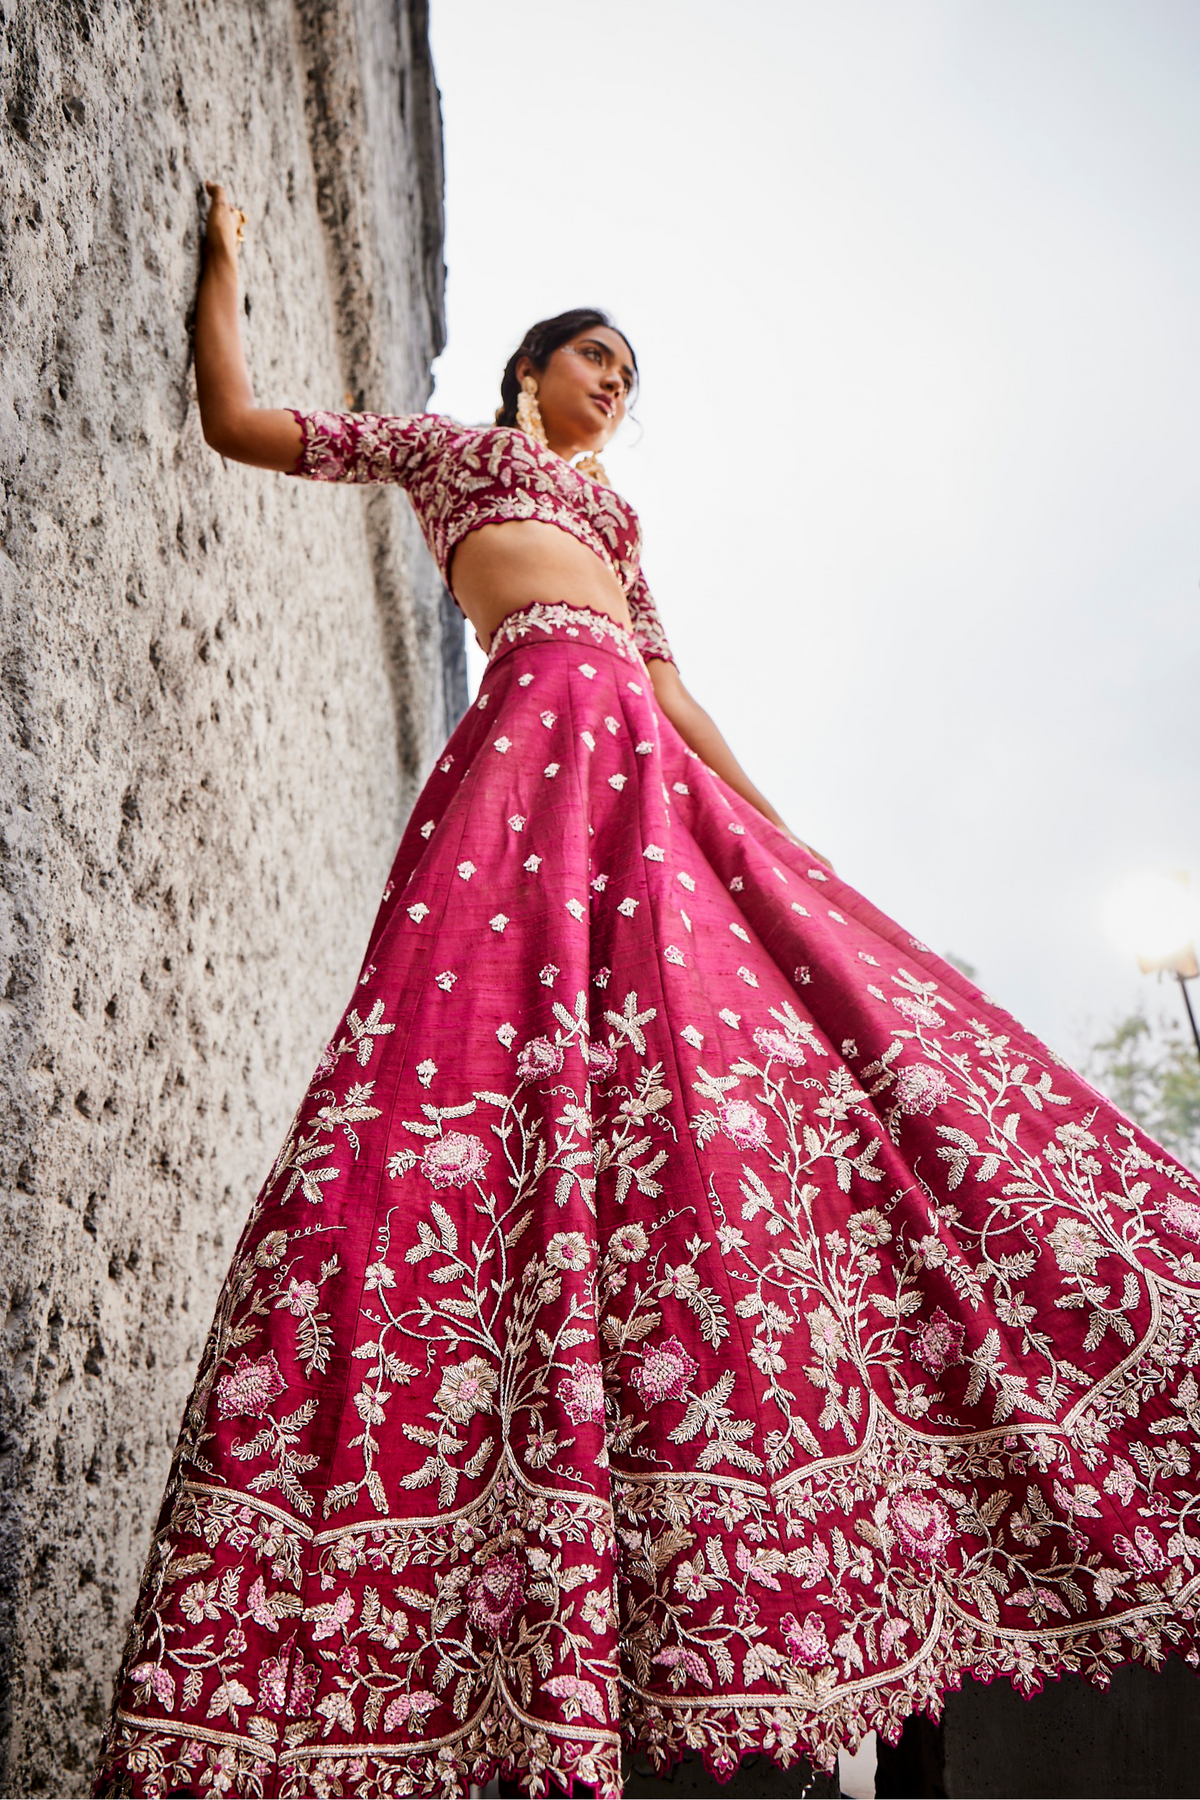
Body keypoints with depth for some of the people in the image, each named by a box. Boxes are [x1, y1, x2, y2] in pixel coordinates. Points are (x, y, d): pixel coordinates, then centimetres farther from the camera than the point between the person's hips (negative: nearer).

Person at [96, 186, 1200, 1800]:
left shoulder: (615, 518, 39)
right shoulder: (444, 444, 27)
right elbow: (236, 421, 24)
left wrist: (781, 835, 20)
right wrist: (225, 264, 35)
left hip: (658, 774, 7)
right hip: (546, 727, -6)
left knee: (852, 1042, -9)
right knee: (529, 1051, -25)